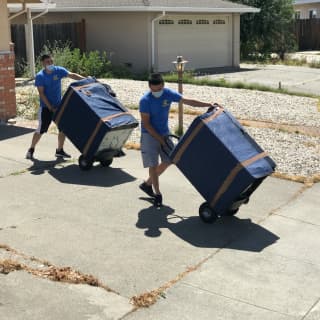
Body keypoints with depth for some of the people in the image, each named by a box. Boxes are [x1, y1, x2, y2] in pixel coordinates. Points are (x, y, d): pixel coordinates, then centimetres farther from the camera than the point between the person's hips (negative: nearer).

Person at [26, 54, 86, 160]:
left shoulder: (58, 70, -4)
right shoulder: (40, 76, -14)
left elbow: (72, 75, -7)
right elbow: (41, 94, -15)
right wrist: (51, 108, -20)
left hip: (58, 105, 4)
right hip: (46, 107, -4)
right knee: (41, 130, -2)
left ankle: (59, 150, 16)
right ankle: (31, 149, 17)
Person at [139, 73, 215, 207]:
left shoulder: (169, 94, -8)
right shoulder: (145, 101, -21)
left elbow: (188, 101, -1)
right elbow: (146, 124, -18)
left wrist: (208, 105, -4)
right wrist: (160, 139, -20)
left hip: (164, 133, 6)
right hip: (150, 135, -6)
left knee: (167, 161, 11)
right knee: (153, 165, -6)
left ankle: (147, 184, 28)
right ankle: (157, 194, 7)